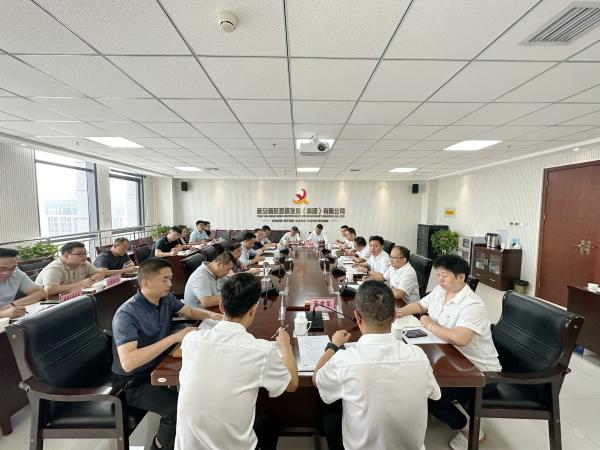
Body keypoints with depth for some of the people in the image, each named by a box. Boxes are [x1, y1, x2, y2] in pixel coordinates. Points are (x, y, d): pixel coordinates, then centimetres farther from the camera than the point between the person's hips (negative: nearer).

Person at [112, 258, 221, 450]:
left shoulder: (166, 298, -6)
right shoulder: (126, 315, -27)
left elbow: (190, 311, 10)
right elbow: (128, 362, -36)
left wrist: (210, 315, -10)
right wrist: (175, 337, -38)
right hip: (135, 381, -6)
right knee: (181, 407, -23)